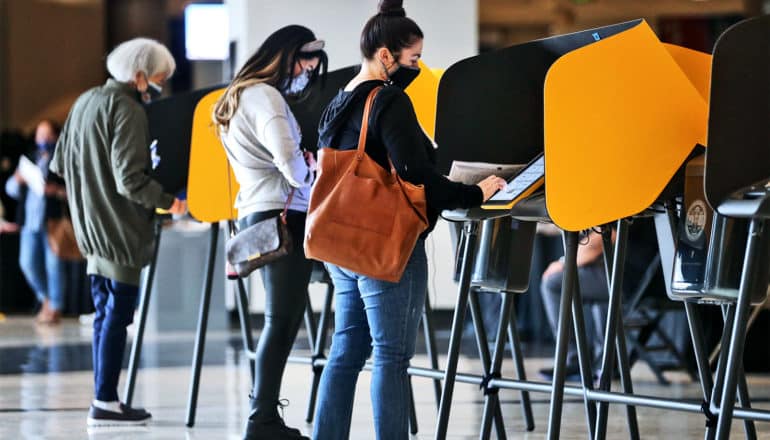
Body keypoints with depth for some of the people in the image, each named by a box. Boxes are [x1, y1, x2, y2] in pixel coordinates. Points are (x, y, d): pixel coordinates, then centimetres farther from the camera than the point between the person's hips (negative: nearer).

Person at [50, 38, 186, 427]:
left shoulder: (85, 102, 12)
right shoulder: (128, 110, -16)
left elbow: (58, 164, 17)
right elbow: (131, 180, -21)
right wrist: (168, 201, -9)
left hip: (91, 229, 9)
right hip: (120, 228, -9)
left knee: (105, 314, 12)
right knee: (117, 313, -5)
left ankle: (104, 401, 14)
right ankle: (105, 402, -4)